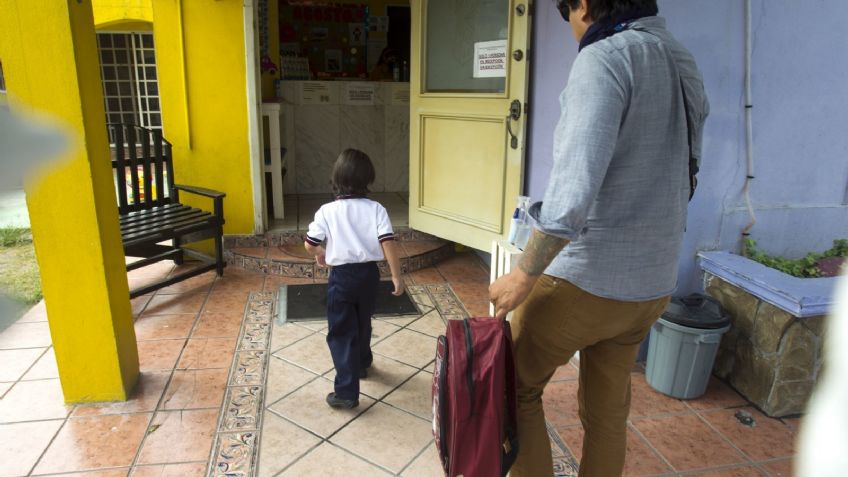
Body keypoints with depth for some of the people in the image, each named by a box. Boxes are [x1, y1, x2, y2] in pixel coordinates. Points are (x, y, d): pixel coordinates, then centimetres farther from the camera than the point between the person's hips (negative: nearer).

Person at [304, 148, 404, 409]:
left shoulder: (327, 211, -10)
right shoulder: (376, 209, -8)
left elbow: (309, 245, -4)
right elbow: (388, 244, -14)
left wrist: (320, 253, 18)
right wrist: (397, 277, -6)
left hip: (341, 276, -3)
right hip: (368, 273, 3)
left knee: (341, 333, 5)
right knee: (362, 323, 25)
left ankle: (346, 391, 5)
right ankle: (362, 365, 46)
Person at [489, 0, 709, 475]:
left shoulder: (605, 58, -15)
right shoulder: (687, 69, 11)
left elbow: (576, 184, -28)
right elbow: (680, 181, 17)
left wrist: (524, 274, -20)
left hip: (584, 280, -8)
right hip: (653, 285, 8)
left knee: (517, 387, 14)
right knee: (609, 409, 22)